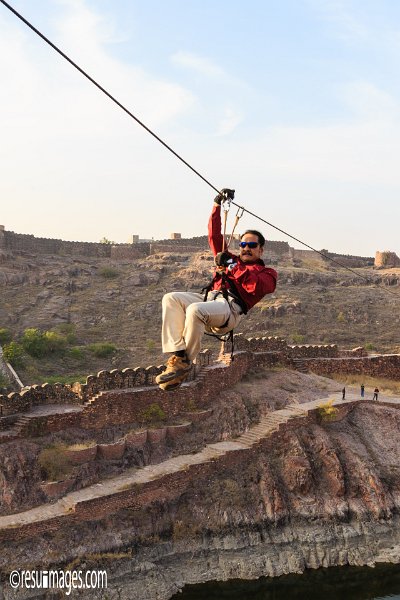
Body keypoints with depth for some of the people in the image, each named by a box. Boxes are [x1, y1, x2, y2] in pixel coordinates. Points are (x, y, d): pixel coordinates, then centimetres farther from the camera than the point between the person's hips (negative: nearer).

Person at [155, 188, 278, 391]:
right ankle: (177, 355, -32)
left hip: (230, 307, -7)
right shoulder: (231, 260, 35)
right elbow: (215, 236, 32)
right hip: (209, 298, 7)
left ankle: (185, 365, -25)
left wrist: (233, 267, -4)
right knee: (171, 299, -21)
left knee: (195, 310, -38)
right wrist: (217, 205, 27)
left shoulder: (267, 273, 18)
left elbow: (255, 286, -6)